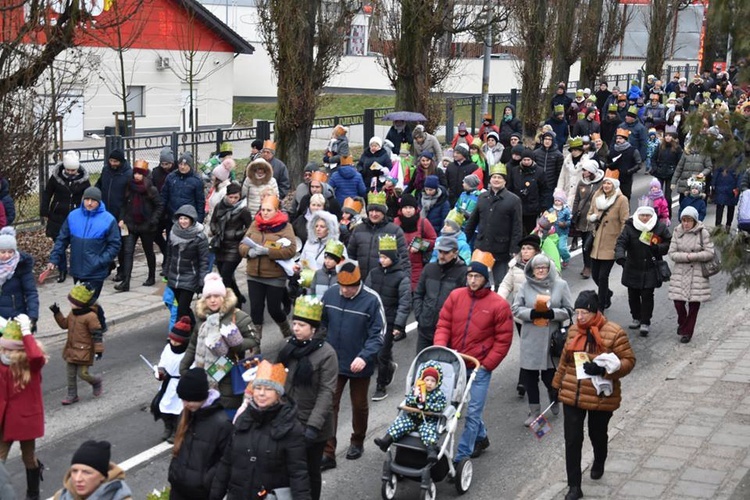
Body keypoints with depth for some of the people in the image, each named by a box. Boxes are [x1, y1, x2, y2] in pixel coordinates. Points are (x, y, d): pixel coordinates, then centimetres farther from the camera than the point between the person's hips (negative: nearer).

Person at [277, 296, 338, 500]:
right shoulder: (290, 346, 2)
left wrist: (313, 425, -26)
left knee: (310, 471, 10)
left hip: (312, 425, -5)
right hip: (287, 420, 5)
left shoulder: (326, 354, -16)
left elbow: (326, 393, -20)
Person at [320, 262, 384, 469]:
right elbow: (322, 323, 7)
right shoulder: (331, 293, -7)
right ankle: (327, 453, 6)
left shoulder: (371, 300, -18)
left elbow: (378, 334, -15)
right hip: (333, 362, 2)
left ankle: (357, 442, 40)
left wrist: (364, 357, -27)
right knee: (329, 405, 1)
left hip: (359, 365, -2)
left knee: (359, 405, 17)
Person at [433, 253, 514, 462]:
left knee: (473, 412, -3)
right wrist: (440, 350, -10)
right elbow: (443, 325, 5)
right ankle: (481, 437, 34)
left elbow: (503, 340, -5)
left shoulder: (499, 305, -8)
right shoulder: (456, 296, 1)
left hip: (480, 368, -4)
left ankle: (462, 455, 4)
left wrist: (486, 364, -9)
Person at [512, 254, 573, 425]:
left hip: (552, 338, -1)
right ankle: (534, 411, 20)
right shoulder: (526, 286, 2)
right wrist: (531, 313, -16)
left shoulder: (561, 285, 0)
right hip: (530, 339, 2)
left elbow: (569, 311, 0)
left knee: (550, 375, 2)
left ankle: (554, 396, 37)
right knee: (529, 374, 5)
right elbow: (516, 309, 1)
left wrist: (553, 313, -17)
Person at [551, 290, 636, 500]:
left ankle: (599, 464, 50)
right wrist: (558, 384, 19)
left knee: (597, 435, 19)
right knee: (572, 440, -1)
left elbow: (628, 361, -13)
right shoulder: (574, 329, 1)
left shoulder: (614, 333, -15)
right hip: (572, 396, 3)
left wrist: (603, 369, -28)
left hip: (601, 397, -3)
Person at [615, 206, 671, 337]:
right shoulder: (629, 227, -6)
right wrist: (620, 256, -35)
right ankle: (636, 318, 32)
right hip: (633, 268, 2)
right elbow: (621, 242, -16)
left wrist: (658, 248, -16)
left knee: (647, 295, -5)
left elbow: (669, 243, 4)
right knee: (633, 295, 12)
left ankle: (645, 323, 5)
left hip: (651, 269, -2)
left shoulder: (660, 227, -4)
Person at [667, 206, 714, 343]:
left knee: (694, 304, 2)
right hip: (680, 273, 2)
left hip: (697, 273, -2)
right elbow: (672, 253, -1)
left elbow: (710, 253, -8)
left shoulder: (703, 233, -6)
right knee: (678, 302, -2)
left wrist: (692, 256, -16)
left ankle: (687, 332, 18)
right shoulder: (677, 232, 1)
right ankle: (682, 324, 28)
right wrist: (686, 256, -16)